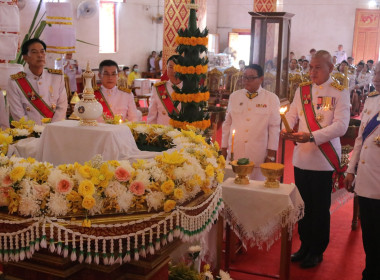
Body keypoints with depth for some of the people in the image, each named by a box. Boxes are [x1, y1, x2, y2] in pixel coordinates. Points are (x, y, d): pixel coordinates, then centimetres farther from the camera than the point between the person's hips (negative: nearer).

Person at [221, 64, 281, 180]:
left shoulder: (271, 99, 3)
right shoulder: (234, 96, 11)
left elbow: (274, 128, 1)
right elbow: (227, 124, 13)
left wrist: (271, 155, -2)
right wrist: (224, 149, 12)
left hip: (259, 158, -2)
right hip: (234, 155, 2)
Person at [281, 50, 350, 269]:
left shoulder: (339, 93, -6)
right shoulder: (302, 90, 8)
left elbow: (341, 125, -15)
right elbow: (292, 114, 7)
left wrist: (312, 136, -26)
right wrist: (286, 129, -15)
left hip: (324, 160, -4)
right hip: (302, 158, 5)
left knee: (320, 208, 7)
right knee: (304, 205, 14)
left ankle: (317, 252, 22)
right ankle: (305, 246, 31)